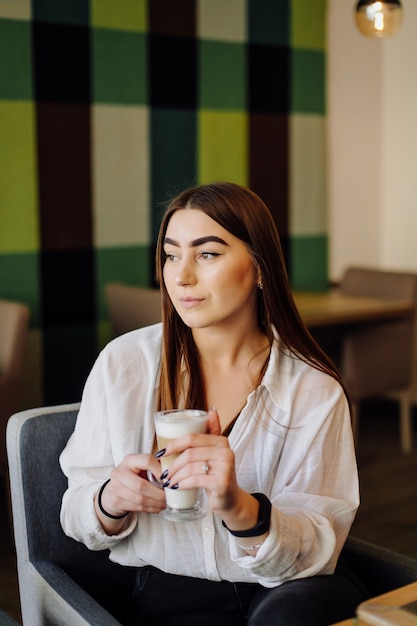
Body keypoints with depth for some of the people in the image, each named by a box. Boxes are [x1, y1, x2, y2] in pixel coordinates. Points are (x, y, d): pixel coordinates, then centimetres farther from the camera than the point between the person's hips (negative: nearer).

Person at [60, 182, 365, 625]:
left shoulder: (314, 389, -7)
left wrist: (239, 509, -32)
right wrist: (110, 503, -23)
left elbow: (318, 549, -11)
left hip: (285, 590, 0)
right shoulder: (122, 363, -5)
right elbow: (75, 516, 1)